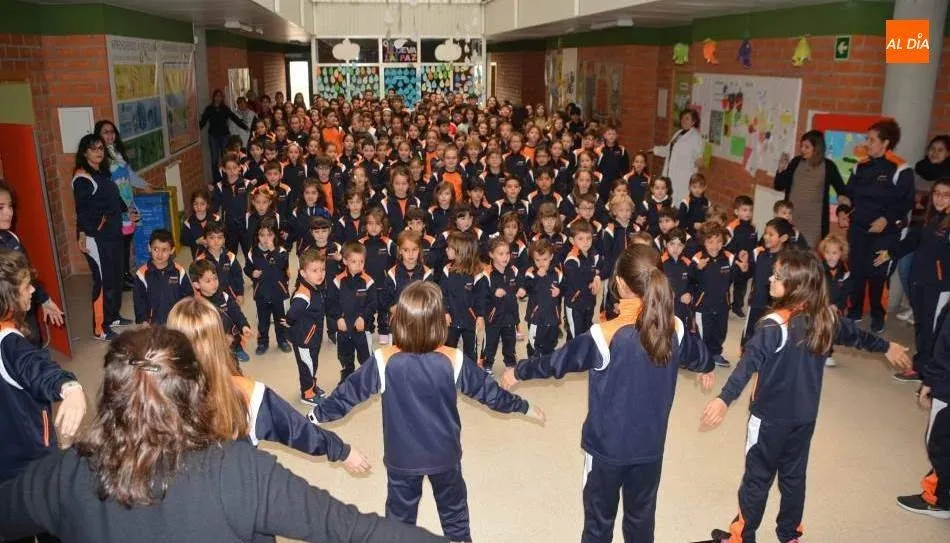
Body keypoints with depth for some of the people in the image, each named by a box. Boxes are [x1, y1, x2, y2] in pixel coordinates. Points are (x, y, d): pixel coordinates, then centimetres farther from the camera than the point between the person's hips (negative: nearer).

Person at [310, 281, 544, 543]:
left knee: (400, 516, 21)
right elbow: (489, 391, -7)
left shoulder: (383, 361, -20)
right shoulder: (454, 360, -19)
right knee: (454, 512, 24)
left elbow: (348, 393, -8)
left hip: (401, 457, 0)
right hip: (444, 454, 0)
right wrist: (525, 408, 9)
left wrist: (317, 415, 9)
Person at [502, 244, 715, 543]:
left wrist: (518, 372, 5)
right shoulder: (675, 328, -8)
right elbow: (697, 355, 14)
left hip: (608, 445, -4)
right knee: (641, 517, 22)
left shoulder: (604, 334, -23)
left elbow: (556, 361, -12)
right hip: (651, 444, 4)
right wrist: (707, 368, 38)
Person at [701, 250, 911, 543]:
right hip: (805, 415, 6)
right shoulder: (825, 317, -3)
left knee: (757, 477, 8)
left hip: (771, 415, -6)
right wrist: (887, 347, 35)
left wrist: (725, 398, -44)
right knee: (794, 476, 20)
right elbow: (855, 334, 16)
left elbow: (749, 362, -35)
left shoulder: (775, 324, -24)